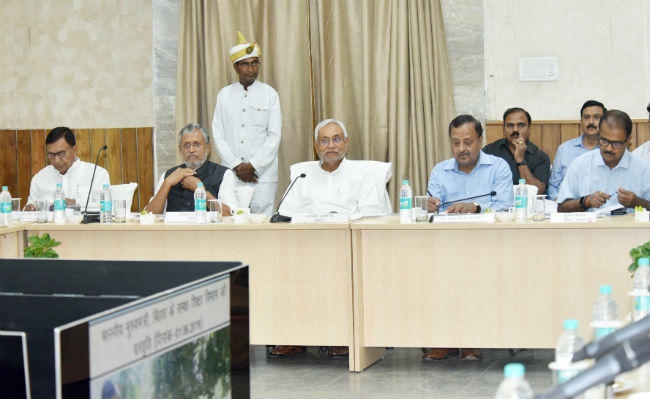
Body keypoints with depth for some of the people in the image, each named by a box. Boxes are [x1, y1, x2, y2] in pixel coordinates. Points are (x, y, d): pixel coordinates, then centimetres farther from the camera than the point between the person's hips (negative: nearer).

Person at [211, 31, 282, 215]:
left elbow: (274, 136, 1)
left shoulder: (269, 94, 6)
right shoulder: (225, 95, 10)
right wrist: (236, 166, -6)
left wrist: (252, 165, -8)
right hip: (231, 173, 2)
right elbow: (218, 135, 6)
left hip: (263, 173, -1)